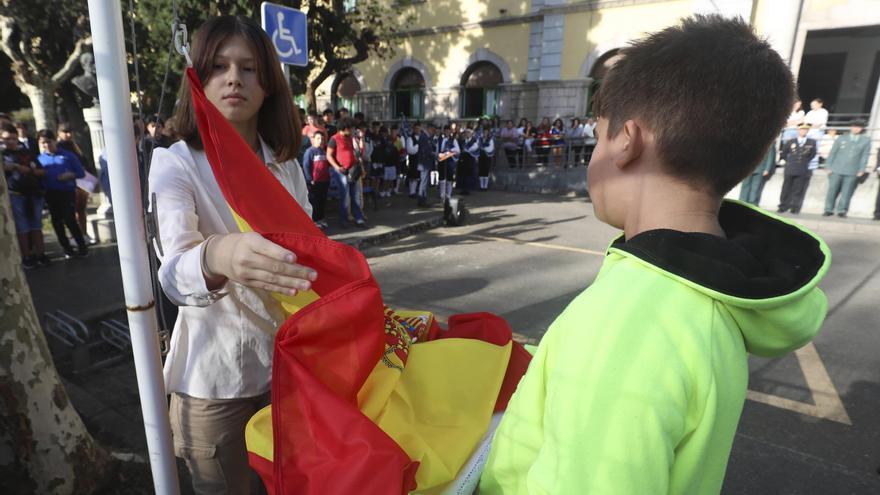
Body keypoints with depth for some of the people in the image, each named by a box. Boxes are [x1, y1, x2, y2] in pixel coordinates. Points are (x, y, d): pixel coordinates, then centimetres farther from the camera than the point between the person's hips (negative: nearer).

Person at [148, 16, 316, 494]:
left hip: (290, 358, 4)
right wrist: (216, 257, -51)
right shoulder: (175, 163, -13)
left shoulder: (287, 165, 2)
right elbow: (174, 274, -30)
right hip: (216, 372, -4)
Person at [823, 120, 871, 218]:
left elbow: (865, 156, 6)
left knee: (846, 193, -1)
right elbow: (832, 153, 9)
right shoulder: (841, 139, 10)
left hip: (853, 173, 0)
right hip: (837, 170, 0)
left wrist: (861, 170, -1)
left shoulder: (866, 140, 10)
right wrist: (830, 167, 2)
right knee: (832, 191, 0)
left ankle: (842, 211, 4)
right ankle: (829, 210, 7)